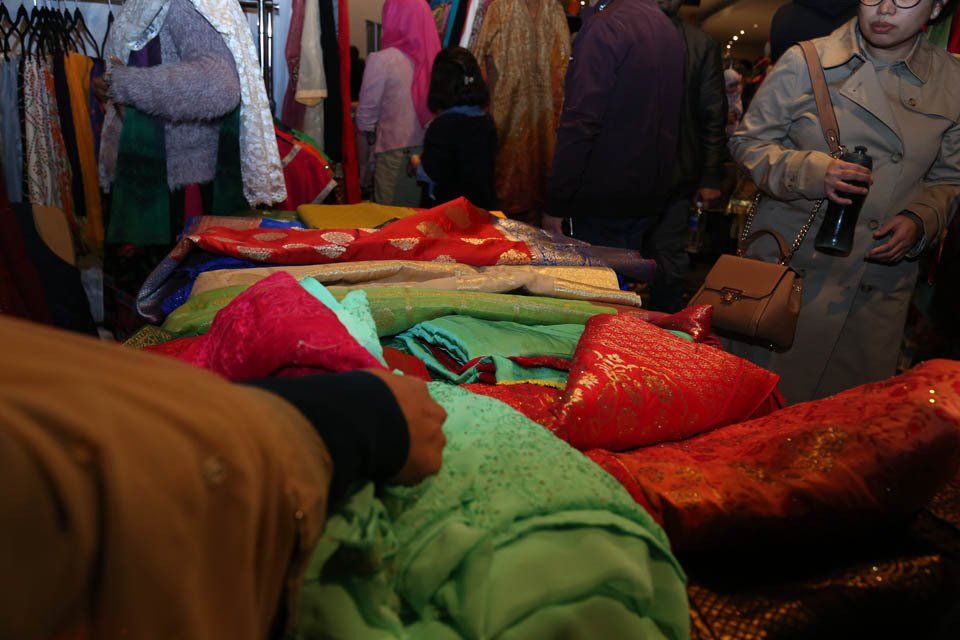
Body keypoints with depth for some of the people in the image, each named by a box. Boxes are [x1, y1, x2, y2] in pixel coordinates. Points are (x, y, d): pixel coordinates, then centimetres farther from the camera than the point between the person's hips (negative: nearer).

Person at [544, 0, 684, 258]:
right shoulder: (668, 28, 12)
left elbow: (580, 123, -20)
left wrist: (555, 204, -16)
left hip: (601, 200, -8)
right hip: (649, 198, 8)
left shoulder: (605, 26, -14)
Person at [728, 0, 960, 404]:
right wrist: (810, 171, -19)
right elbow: (750, 141, -1)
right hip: (789, 266, -2)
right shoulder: (806, 62, -5)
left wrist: (920, 221, -8)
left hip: (879, 291, 3)